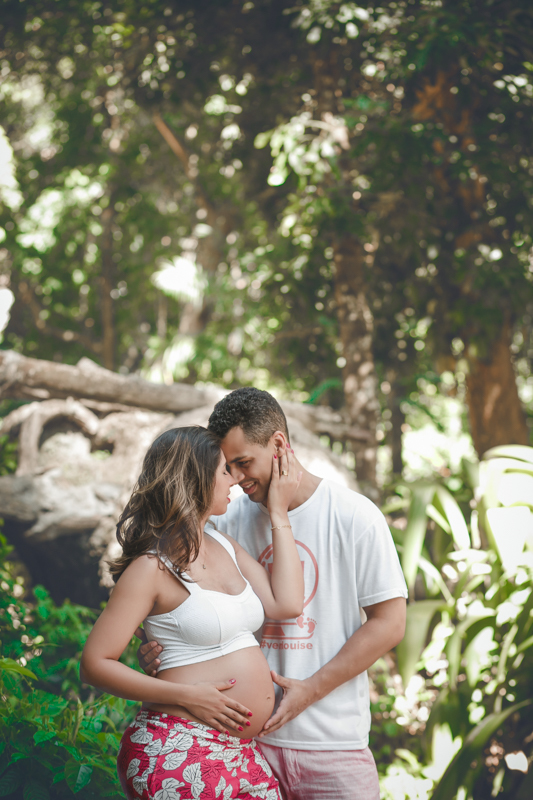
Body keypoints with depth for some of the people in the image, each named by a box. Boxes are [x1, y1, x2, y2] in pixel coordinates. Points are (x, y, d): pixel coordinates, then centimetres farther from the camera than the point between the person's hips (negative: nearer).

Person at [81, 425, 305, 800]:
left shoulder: (225, 545, 13)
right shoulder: (152, 567, -10)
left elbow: (286, 604, 1)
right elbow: (95, 663, -11)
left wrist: (279, 512, 4)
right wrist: (187, 695, -17)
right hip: (178, 754, -7)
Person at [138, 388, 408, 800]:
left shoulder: (355, 517, -6)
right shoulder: (230, 522, 4)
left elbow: (388, 623, -6)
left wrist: (310, 689, -12)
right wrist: (160, 650, -11)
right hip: (250, 735, 3)